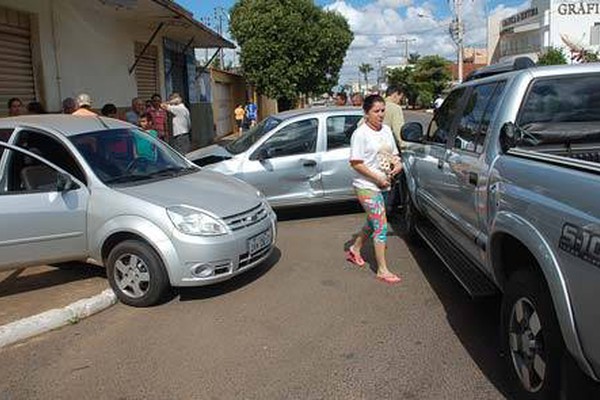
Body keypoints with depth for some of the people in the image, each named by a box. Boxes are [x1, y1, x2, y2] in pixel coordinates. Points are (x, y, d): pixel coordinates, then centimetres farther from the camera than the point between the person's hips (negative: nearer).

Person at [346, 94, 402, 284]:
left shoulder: (386, 130, 9)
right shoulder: (360, 133, -14)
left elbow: (393, 153, 20)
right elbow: (356, 163, -17)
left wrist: (397, 163, -3)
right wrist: (378, 178, -19)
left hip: (383, 186, 8)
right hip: (367, 187, -8)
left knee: (373, 223, 20)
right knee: (381, 227, -8)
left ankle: (354, 249, 42)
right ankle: (382, 270, 1)